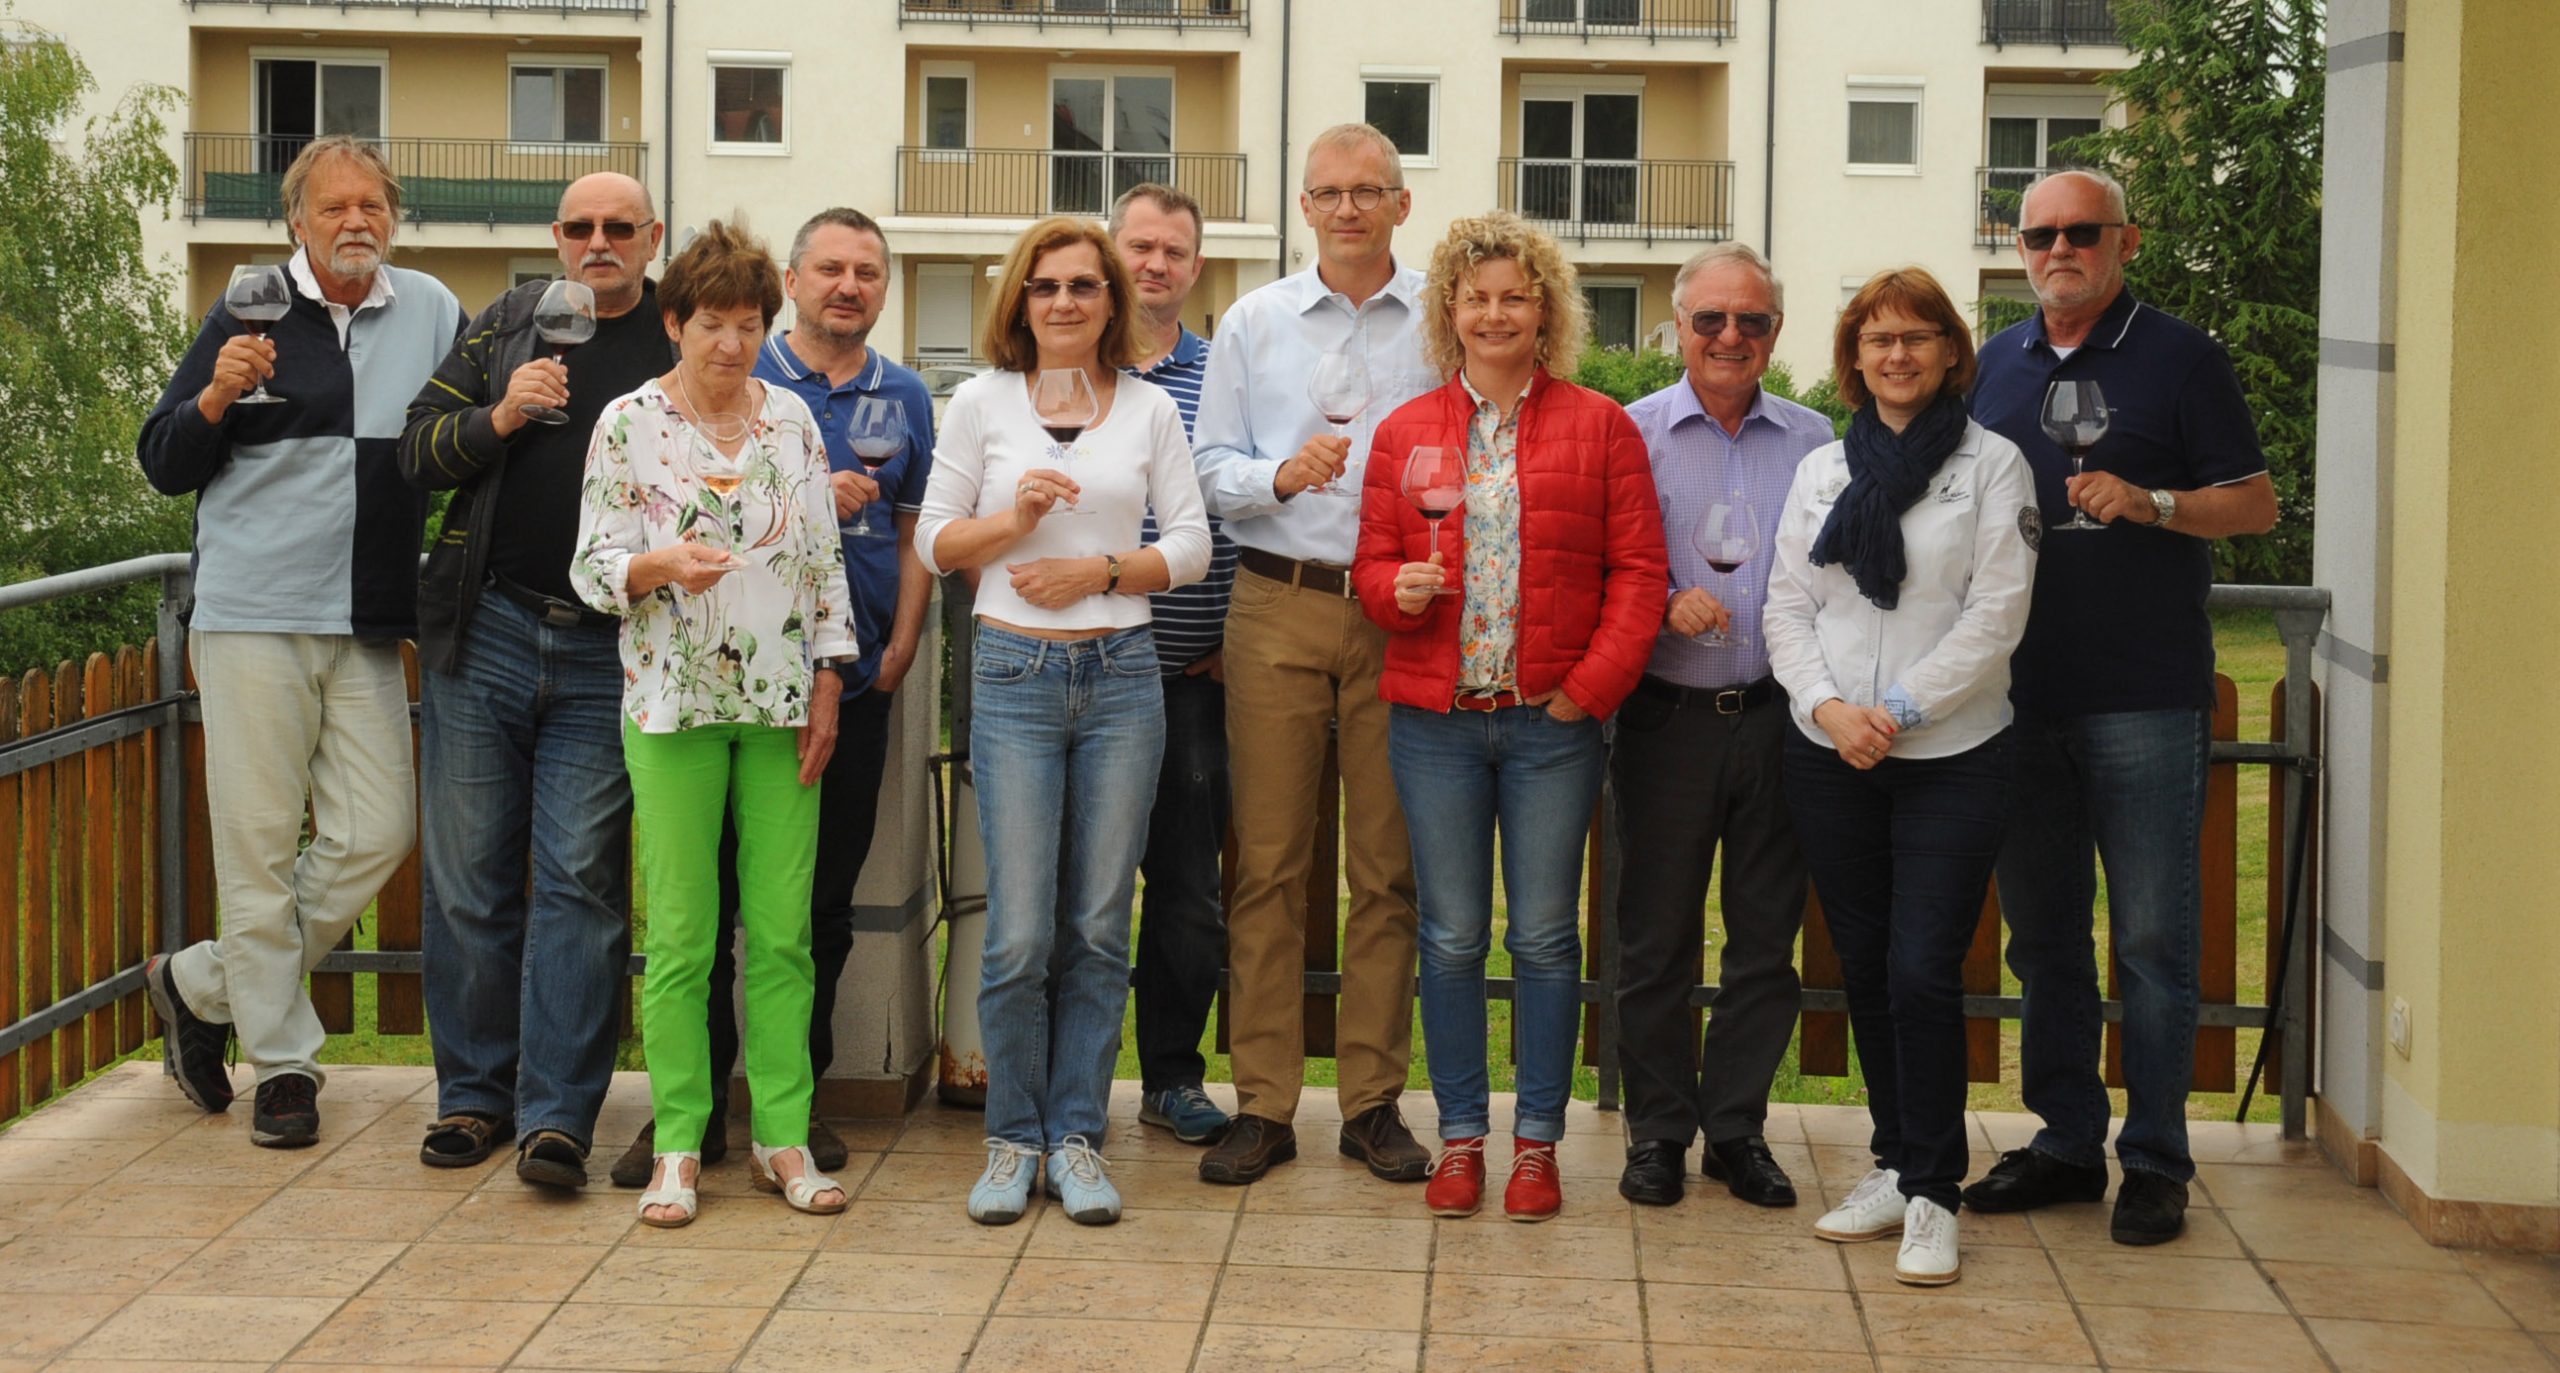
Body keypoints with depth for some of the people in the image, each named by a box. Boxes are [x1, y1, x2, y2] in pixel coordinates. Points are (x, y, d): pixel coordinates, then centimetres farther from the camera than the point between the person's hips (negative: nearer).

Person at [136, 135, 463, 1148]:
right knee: (261, 844, -1)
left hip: (368, 627, 4)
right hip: (254, 617, -4)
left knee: (379, 831, 0)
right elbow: (163, 466, 4)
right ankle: (283, 1064, 10)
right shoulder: (253, 314, 1)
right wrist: (217, 396, -15)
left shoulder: (431, 312, 10)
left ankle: (202, 986, 18)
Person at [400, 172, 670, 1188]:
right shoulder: (507, 324, 11)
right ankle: (474, 1094, 18)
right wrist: (500, 416, -9)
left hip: (609, 655, -2)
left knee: (580, 882, -4)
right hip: (485, 636, 2)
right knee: (469, 875, 6)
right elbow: (417, 452, 9)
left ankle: (556, 1115, 0)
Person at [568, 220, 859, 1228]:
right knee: (679, 934, -2)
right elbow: (592, 565, -2)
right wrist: (662, 564, -22)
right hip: (672, 703, -3)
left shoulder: (792, 420, 9)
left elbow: (826, 559, 11)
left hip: (782, 701, 3)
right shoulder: (629, 424, 0)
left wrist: (828, 682, 4)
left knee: (783, 929, 2)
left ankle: (784, 1136, 10)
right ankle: (678, 1145, 7)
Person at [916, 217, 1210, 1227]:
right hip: (1016, 674, -1)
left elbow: (1191, 545, 5)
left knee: (1099, 928, 4)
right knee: (1020, 933, -4)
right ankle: (1013, 1139, 10)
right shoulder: (983, 402, 5)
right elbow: (935, 541, 5)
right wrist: (1015, 518, -12)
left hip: (1122, 673, 1)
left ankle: (1077, 1136, 14)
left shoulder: (1150, 410, 8)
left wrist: (1101, 568, -9)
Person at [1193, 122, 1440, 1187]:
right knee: (1269, 863, 0)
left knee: (1389, 867, 3)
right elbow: (1213, 469, 8)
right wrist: (1282, 475, -12)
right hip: (1279, 607, 1)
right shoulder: (1253, 322, 11)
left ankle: (1373, 1100, 11)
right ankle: (1263, 1103, 6)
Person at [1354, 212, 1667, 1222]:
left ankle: (1537, 1140, 13)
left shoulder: (1599, 426, 3)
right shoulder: (1404, 433, 9)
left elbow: (1638, 570, 0)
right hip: (1437, 720, 2)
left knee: (1546, 937, 2)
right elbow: (1373, 562, 11)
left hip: (1554, 722, -1)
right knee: (1451, 937, 5)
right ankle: (1460, 1137, 15)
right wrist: (1400, 590, -12)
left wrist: (1593, 683, -9)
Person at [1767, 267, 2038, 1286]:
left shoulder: (1992, 465, 0)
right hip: (1829, 756, 4)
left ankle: (1932, 1195, 0)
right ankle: (1894, 1164, 22)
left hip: (1950, 756, -4)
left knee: (1923, 973, -10)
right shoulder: (1821, 469, 11)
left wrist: (1899, 708, -13)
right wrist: (1826, 707, -9)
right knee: (1864, 965, 9)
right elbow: (1787, 608, 8)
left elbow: (1996, 613, -7)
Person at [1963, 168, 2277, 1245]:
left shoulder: (2182, 358, 0)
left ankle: (2156, 1160, 5)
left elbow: (2256, 504, -1)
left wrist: (2145, 502, -18)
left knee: (2153, 939, -2)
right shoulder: (1996, 365, 14)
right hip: (2019, 698, 5)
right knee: (2042, 932, 10)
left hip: (2144, 701, -5)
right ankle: (2065, 1140, 20)